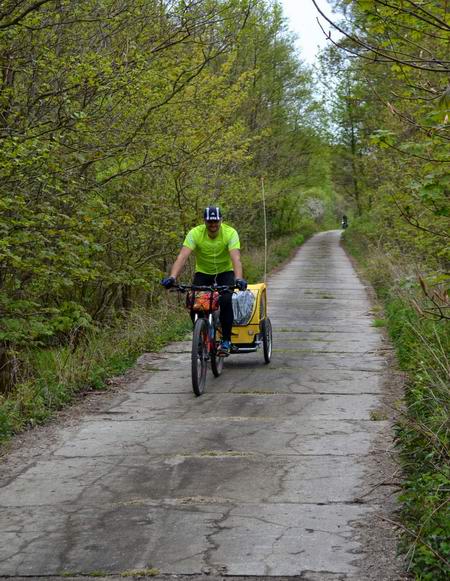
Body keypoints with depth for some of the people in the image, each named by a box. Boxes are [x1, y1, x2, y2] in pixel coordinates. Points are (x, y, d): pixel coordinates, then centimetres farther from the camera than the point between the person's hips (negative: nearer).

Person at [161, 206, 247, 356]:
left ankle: (226, 341, -12)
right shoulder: (195, 233, -22)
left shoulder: (230, 233, -24)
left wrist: (239, 279, -55)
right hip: (203, 273, 1)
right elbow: (182, 257, -32)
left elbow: (236, 258, -37)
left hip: (225, 272, -1)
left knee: (226, 301, -28)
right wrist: (172, 277, -49)